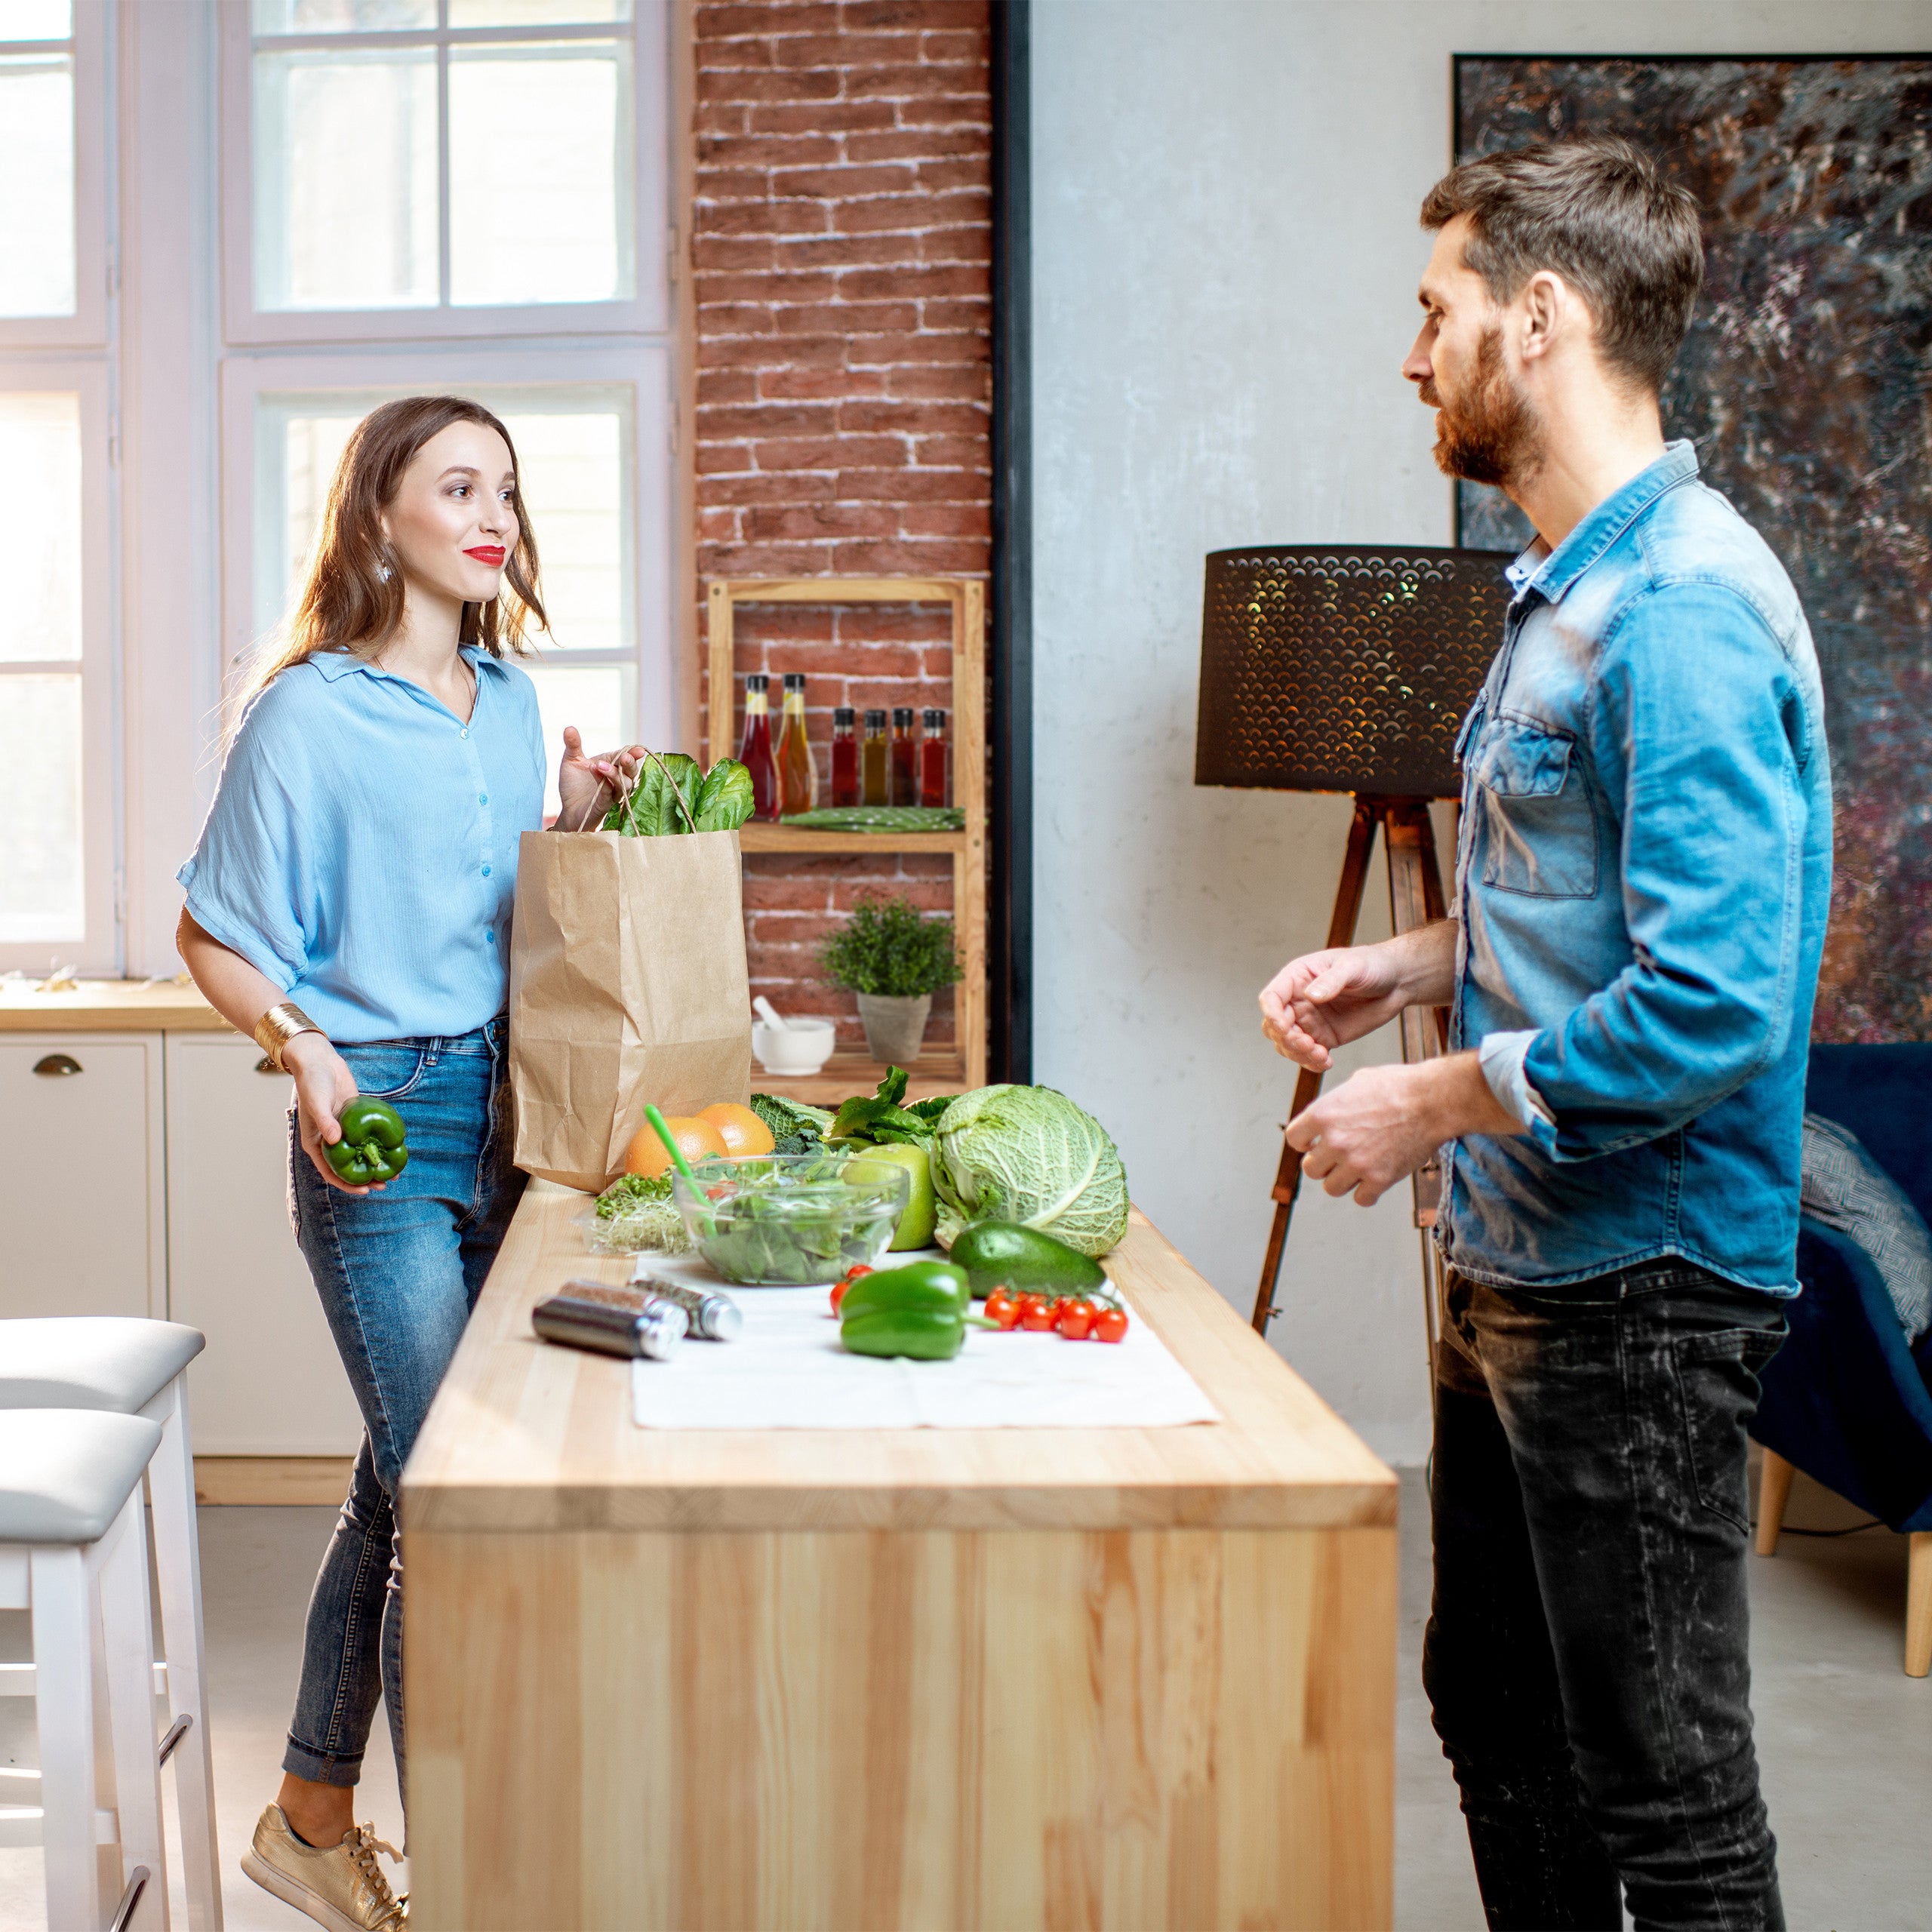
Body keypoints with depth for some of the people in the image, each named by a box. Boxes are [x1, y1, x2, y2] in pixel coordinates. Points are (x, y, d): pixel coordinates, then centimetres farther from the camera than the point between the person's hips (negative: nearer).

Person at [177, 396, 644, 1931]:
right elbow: (217, 938, -4)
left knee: (404, 1473, 13)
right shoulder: (309, 714, -7)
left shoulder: (512, 702, 12)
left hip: (501, 1109, 7)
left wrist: (576, 819, 4)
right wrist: (304, 1045, -21)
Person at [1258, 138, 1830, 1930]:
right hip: (1513, 1258, 10)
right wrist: (1405, 962, 6)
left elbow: (1711, 1007, -28)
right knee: (1497, 1712, 22)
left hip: (1634, 1290, -10)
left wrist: (1430, 1102, -18)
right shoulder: (1565, 592, 11)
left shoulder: (1684, 608, -21)